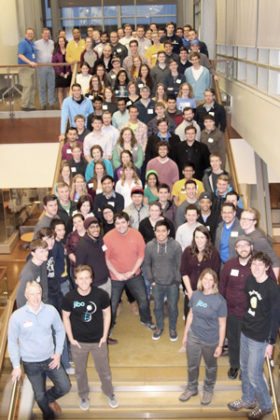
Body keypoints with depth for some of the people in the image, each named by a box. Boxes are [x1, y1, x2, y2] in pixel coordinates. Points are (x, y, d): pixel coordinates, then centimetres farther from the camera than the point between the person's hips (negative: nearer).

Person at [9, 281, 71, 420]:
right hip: (31, 363, -2)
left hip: (50, 359, 2)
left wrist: (58, 353, -2)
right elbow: (12, 342, -8)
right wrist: (16, 366, -7)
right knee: (40, 396, 13)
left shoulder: (51, 310, -13)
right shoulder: (17, 316, -19)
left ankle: (50, 398, 38)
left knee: (65, 387, 6)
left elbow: (60, 331, 3)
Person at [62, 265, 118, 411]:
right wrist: (71, 338, -5)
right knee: (80, 372, 20)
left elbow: (107, 313, -5)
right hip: (78, 342, 0)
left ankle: (110, 393, 45)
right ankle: (83, 396, 46)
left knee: (104, 370, 18)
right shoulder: (69, 298, -19)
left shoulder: (101, 295, -20)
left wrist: (105, 336, -5)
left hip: (98, 340, 0)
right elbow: (66, 317, -4)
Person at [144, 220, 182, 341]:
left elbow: (179, 265, -6)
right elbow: (147, 264, 1)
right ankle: (159, 327, 39)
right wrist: (151, 280, -2)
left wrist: (177, 281, -6)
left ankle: (173, 329, 35)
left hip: (172, 283, -1)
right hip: (157, 284, 1)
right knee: (158, 307, 17)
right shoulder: (149, 246, -9)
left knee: (173, 307, 13)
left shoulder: (175, 246, -13)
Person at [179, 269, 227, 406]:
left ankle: (208, 390, 44)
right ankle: (191, 388, 44)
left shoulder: (219, 300, -20)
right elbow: (191, 315, 4)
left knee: (210, 367, 20)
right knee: (192, 365, 20)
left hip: (211, 341, -3)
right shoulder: (195, 295, -8)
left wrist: (220, 345, -10)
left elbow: (222, 325, -13)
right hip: (193, 337, 3)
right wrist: (185, 334, 9)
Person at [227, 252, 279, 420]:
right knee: (245, 368, 19)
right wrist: (245, 322, 14)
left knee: (254, 374, 3)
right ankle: (248, 399, 40)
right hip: (245, 332, 6)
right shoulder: (250, 280, -1)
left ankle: (265, 405, 26)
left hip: (260, 338, -6)